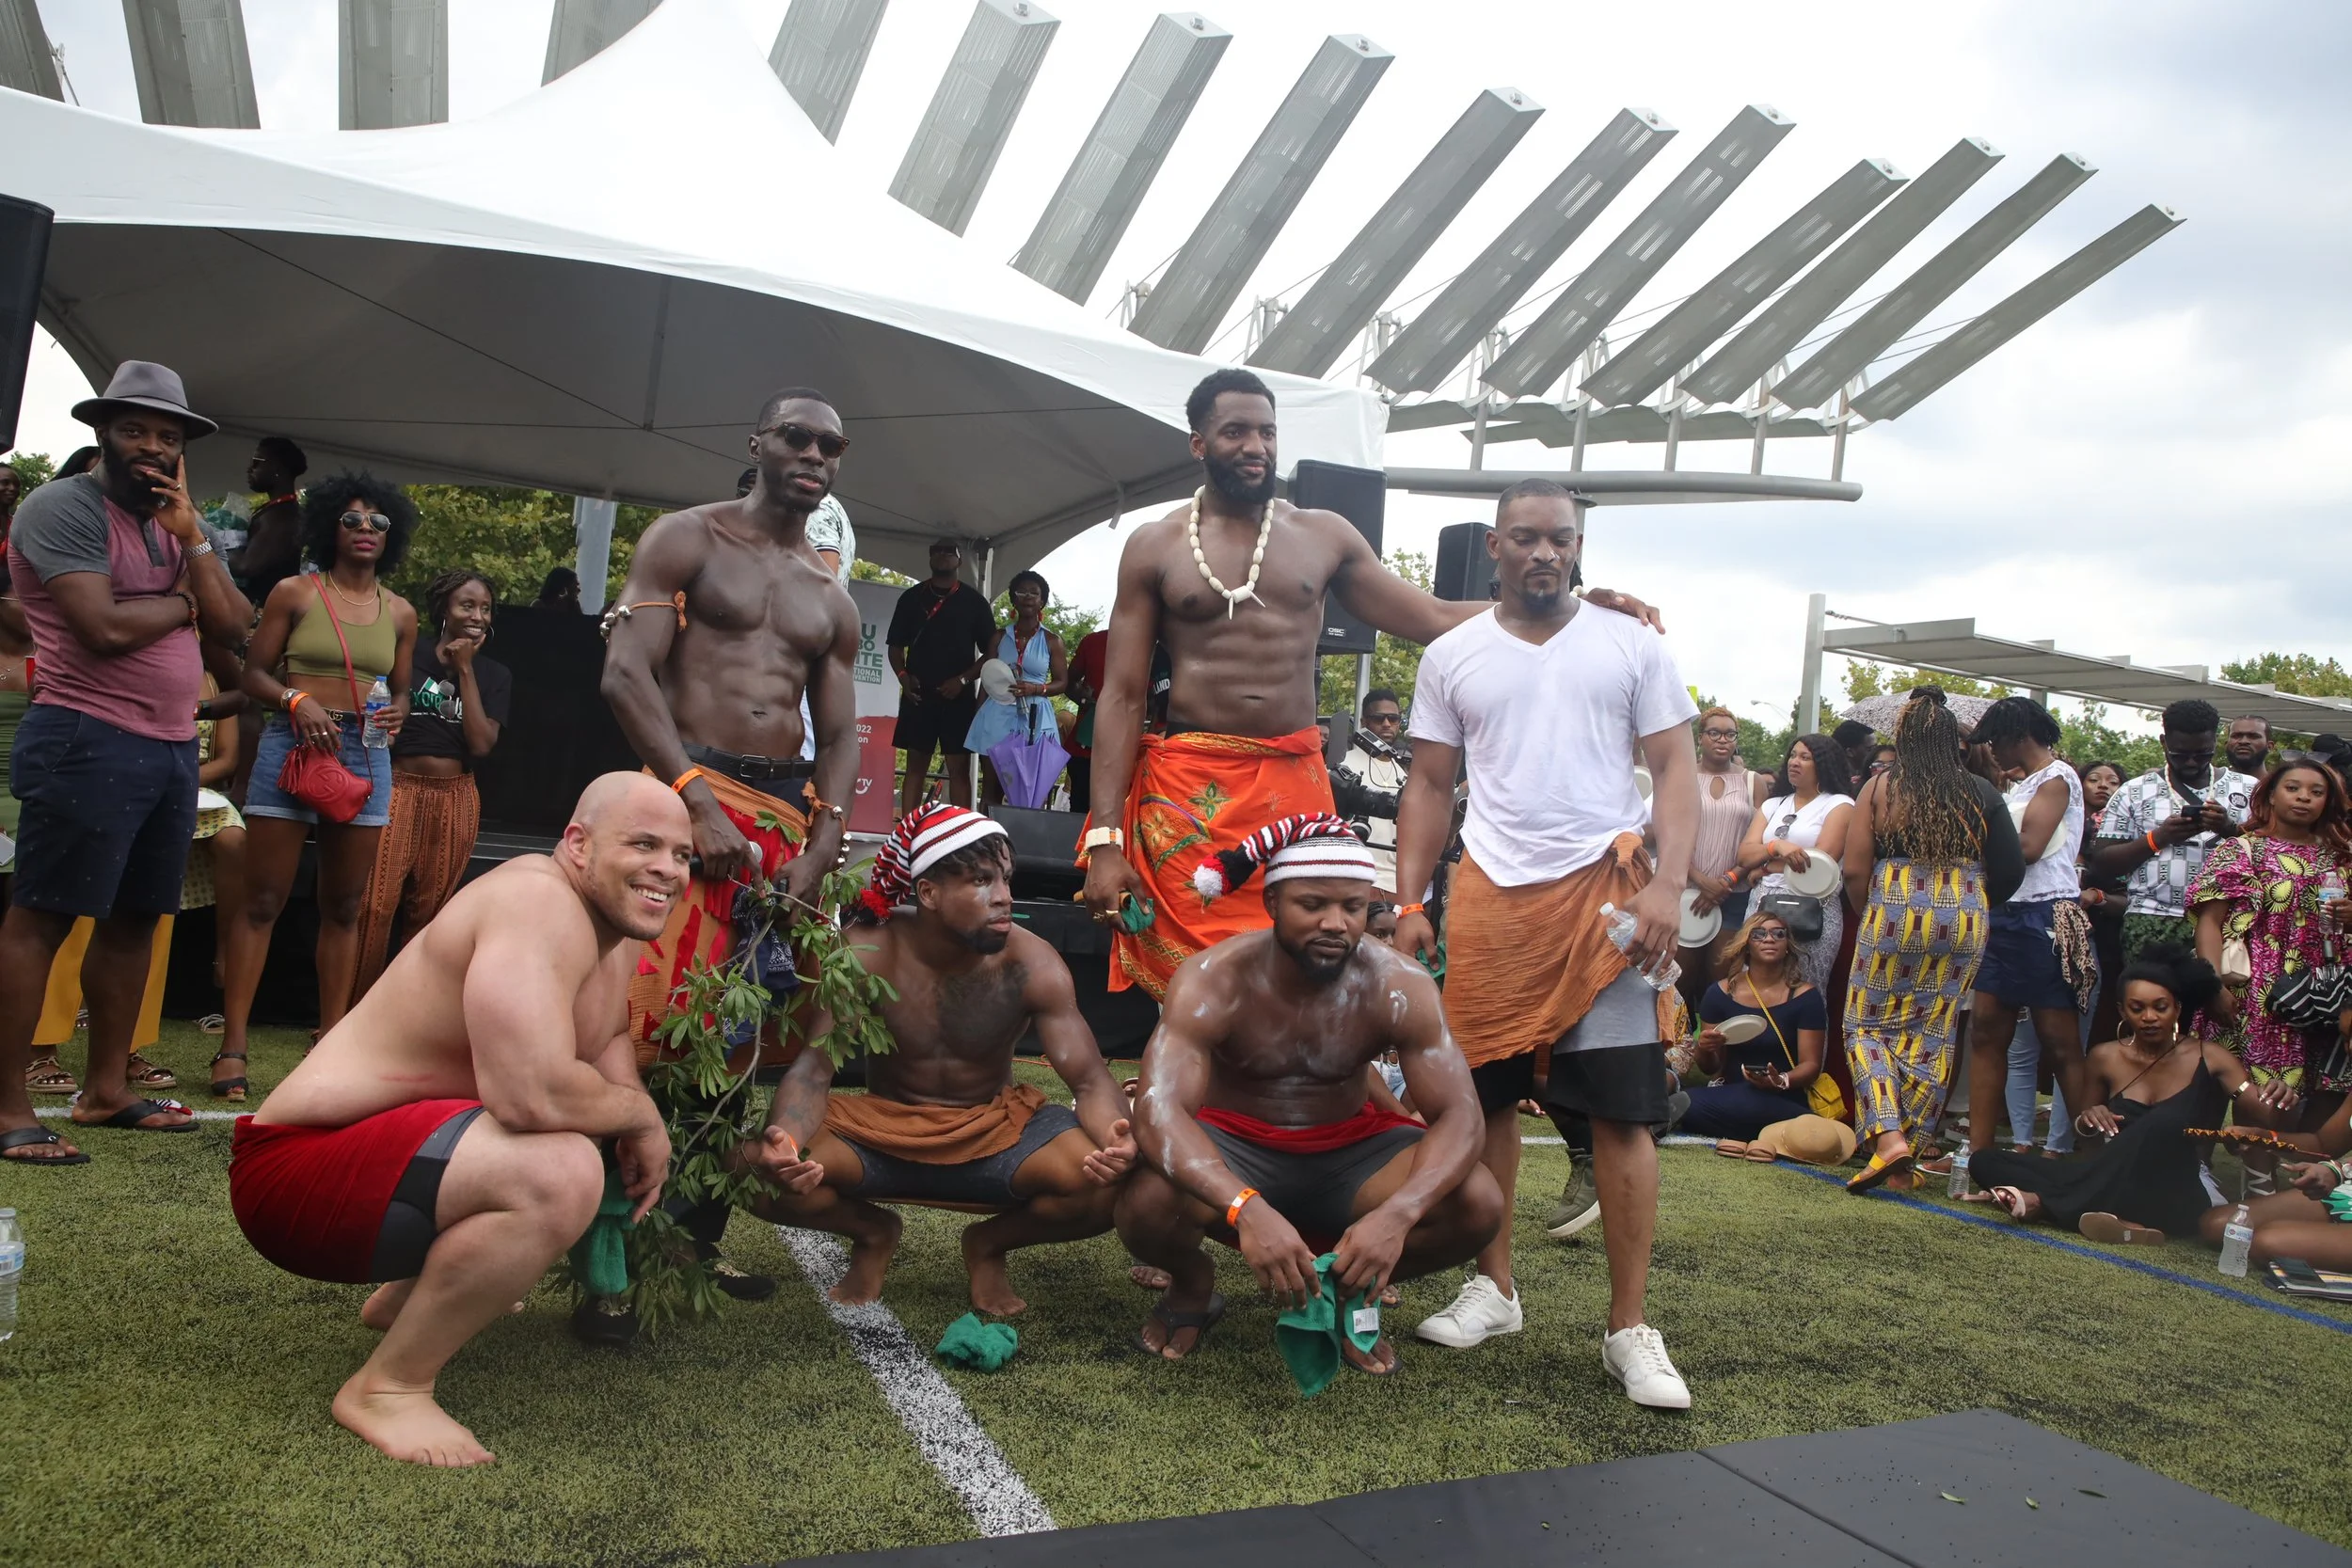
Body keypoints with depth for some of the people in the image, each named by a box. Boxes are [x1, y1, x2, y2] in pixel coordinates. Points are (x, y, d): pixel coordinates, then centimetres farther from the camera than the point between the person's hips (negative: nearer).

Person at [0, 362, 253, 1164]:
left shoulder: (177, 523, 17)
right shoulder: (64, 507, -6)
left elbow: (234, 625, 6)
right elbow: (105, 627, -19)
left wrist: (192, 536, -3)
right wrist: (181, 602, -2)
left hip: (172, 747, 8)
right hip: (90, 743, -8)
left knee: (134, 919, 11)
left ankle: (106, 1090, 20)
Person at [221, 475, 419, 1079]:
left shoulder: (400, 613, 12)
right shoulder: (294, 593, 3)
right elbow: (254, 674, 2)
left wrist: (396, 713, -5)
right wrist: (297, 700, -17)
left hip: (366, 753, 3)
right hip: (292, 743, -3)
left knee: (344, 906, 6)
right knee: (262, 899, -5)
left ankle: (330, 1042, 11)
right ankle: (233, 1045, -2)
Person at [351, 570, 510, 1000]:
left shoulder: (495, 675, 9)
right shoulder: (407, 655, 3)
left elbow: (482, 743, -6)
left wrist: (464, 669, -6)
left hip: (455, 799, 2)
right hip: (398, 788, -2)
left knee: (428, 913, 7)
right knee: (373, 905, -11)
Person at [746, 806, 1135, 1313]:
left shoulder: (1032, 965, -18)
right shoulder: (867, 957, -19)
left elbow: (1090, 1080, -19)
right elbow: (813, 1070, -20)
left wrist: (1117, 1138, -44)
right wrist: (785, 1141, -44)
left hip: (995, 1129, 0)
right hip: (882, 1127, 0)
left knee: (1106, 1185, -28)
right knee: (758, 1170, -26)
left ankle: (989, 1243, 7)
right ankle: (873, 1233, 10)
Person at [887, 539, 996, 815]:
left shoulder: (973, 601, 4)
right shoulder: (911, 597, 9)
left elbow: (991, 651, 3)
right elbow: (896, 645, 13)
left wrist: (963, 679, -10)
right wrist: (903, 676, -6)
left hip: (959, 696, -1)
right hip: (918, 694, 2)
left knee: (959, 769, -2)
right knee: (916, 766, 2)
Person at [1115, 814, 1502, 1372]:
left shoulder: (1399, 986, -16)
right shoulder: (1213, 981, -23)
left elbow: (1459, 1115, -20)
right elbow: (1158, 1110, -35)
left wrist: (1396, 1213, -41)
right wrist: (1247, 1210, -52)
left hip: (1348, 1149, 2)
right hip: (1233, 1148, -2)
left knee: (1479, 1204, -23)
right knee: (1149, 1204, -35)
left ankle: (1353, 1294, 9)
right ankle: (1193, 1288, 5)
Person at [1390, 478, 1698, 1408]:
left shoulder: (1630, 646, 6)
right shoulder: (1452, 657, 10)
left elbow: (1675, 771, 3)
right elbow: (1430, 788, 11)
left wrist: (1668, 886, -11)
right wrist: (1408, 903, 2)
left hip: (1604, 890, -2)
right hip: (1490, 896, 2)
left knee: (1623, 1111, -4)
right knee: (1485, 1097, 7)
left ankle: (1629, 1329, 6)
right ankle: (1493, 1289, 24)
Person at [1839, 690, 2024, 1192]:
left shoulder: (1881, 787, -2)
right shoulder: (1981, 794, 5)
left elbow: (1854, 871, -4)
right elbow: (2010, 869, 5)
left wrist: (1868, 915, 13)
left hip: (1895, 914, -3)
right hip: (1965, 924, 3)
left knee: (1868, 1025, 8)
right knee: (1932, 1038, 9)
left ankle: (1888, 1138, -12)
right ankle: (1904, 1162, 13)